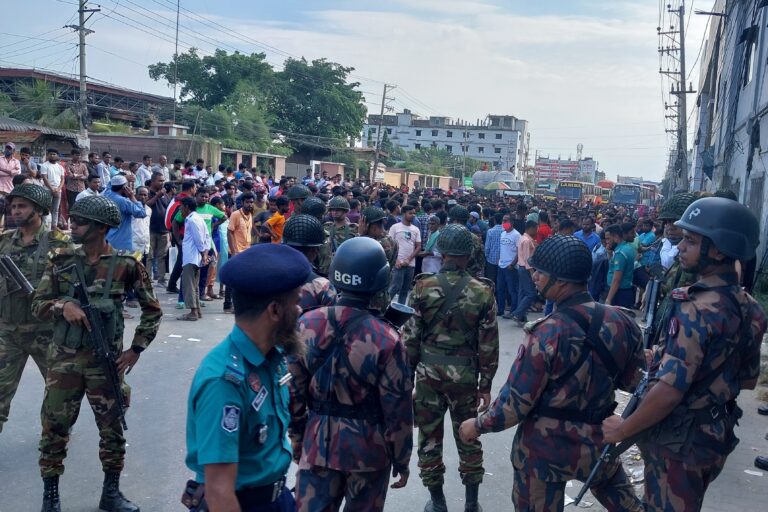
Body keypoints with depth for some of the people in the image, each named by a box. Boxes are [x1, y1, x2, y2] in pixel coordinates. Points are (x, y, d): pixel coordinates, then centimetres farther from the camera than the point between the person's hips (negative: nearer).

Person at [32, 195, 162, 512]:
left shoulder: (126, 265, -6)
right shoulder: (61, 260, 0)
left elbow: (152, 309, 2)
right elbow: (38, 305, 2)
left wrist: (136, 349, -2)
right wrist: (62, 306, -20)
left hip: (106, 360, -1)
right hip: (64, 359, 1)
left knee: (112, 429, 9)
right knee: (54, 429, 7)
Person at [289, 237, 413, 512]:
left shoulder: (306, 324, -10)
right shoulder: (386, 339, -20)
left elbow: (293, 391, 0)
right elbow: (397, 409, -13)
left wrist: (296, 439, 13)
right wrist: (401, 459, 1)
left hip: (318, 443, 2)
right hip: (368, 448, -2)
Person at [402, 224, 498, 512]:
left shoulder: (423, 287, -8)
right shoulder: (483, 291, -5)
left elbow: (410, 336, -5)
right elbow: (488, 345, -3)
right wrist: (486, 385, 6)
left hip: (429, 373, -1)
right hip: (465, 376, 1)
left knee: (429, 437, 13)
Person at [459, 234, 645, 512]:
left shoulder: (547, 334, -25)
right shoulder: (620, 321, -10)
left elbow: (516, 402, -18)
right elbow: (636, 382, 4)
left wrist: (479, 425, -2)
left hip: (545, 448, -4)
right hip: (598, 442, 4)